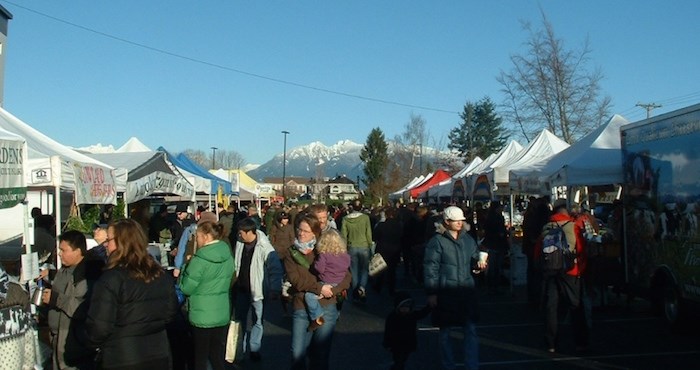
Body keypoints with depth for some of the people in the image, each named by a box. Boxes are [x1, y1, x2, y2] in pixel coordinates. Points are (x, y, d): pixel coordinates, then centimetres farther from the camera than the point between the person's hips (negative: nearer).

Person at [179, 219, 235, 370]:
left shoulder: (199, 261, -19)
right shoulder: (228, 257, 1)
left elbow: (186, 288, -12)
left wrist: (185, 267, 2)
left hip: (202, 317, -6)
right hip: (222, 315, 6)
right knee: (218, 358, 15)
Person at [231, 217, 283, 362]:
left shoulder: (265, 249, -23)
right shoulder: (240, 243, -4)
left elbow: (276, 270, -18)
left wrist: (274, 290, -18)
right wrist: (234, 283, 12)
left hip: (257, 290, -6)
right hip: (241, 289, 6)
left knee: (257, 321, 9)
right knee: (239, 318, 18)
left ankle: (254, 349, 24)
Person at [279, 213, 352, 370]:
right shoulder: (290, 252, 4)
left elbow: (347, 276, 0)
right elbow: (296, 280, -9)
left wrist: (332, 291, -14)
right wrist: (319, 288, -18)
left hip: (326, 308, 0)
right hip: (301, 309, 0)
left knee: (321, 354, 8)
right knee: (298, 354, -1)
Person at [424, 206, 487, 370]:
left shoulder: (468, 239, 9)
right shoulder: (437, 241, -7)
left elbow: (474, 259, 19)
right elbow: (430, 268, -9)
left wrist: (479, 263, -6)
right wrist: (431, 293, -13)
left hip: (467, 292, 4)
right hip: (445, 293, -4)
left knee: (471, 331, 4)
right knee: (445, 332, 9)